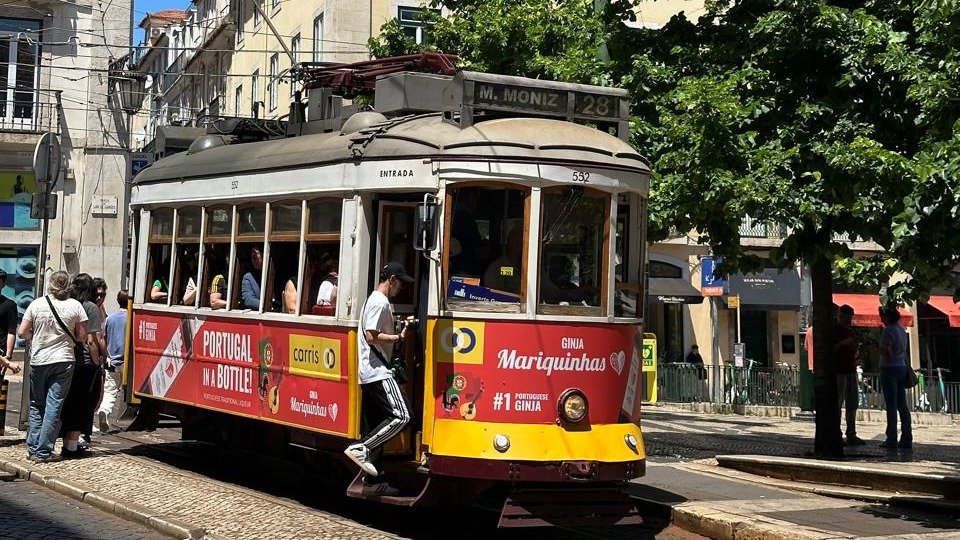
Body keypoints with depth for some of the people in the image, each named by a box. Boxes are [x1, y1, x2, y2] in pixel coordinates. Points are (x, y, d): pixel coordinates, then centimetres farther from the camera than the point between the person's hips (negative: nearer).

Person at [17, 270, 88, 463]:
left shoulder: (37, 304, -3)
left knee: (36, 405, 15)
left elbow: (22, 332, -2)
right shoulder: (75, 306, -4)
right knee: (54, 406, 2)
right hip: (63, 360, -1)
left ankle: (33, 449, 15)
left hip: (38, 360, 1)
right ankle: (43, 452, 0)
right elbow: (82, 336, -2)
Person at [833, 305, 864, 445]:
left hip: (851, 371, 8)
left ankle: (851, 435, 11)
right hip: (839, 372, -8)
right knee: (836, 404, -8)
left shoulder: (851, 332, 19)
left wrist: (855, 352, 5)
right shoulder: (833, 330, -3)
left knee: (852, 404, 7)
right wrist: (843, 343, -19)